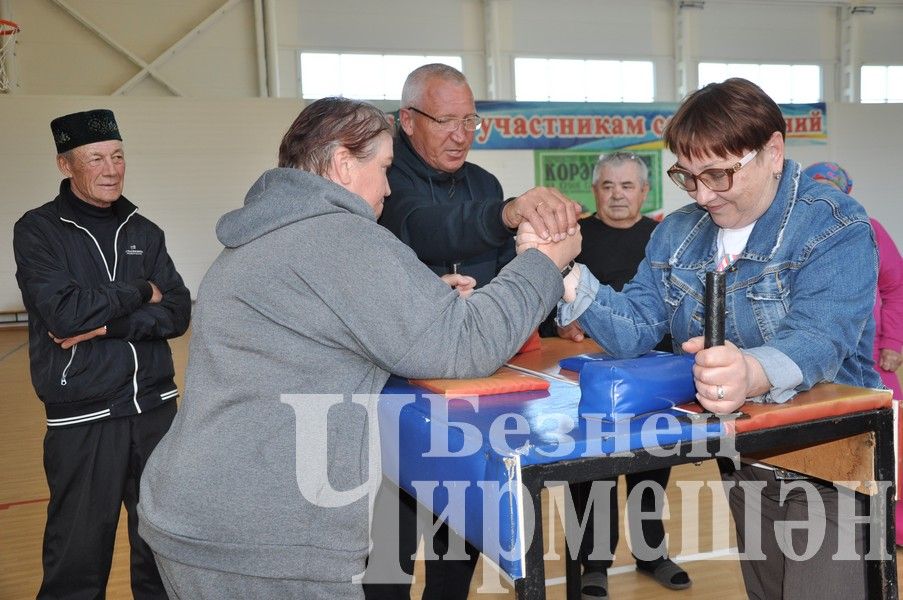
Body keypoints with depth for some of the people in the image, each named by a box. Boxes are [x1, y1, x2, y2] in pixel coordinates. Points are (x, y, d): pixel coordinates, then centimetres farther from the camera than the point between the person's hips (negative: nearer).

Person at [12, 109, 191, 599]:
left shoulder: (143, 232, 9)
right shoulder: (37, 231, -2)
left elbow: (178, 314, 1)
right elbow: (64, 312, -16)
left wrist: (109, 324, -13)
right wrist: (139, 295, -6)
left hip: (155, 409, 4)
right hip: (82, 420, -3)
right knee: (78, 558, 5)